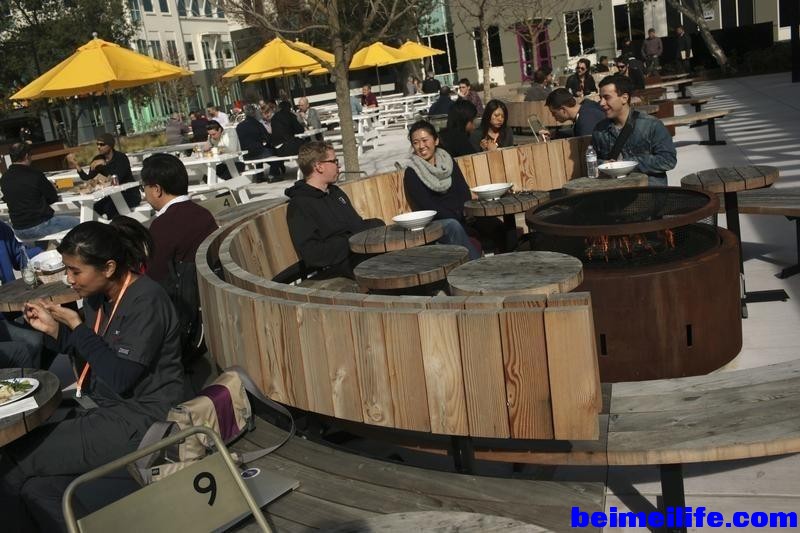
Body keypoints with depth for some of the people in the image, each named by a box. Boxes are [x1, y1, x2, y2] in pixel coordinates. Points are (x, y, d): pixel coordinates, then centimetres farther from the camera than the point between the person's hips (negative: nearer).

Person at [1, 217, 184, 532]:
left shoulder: (146, 301, -20)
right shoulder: (98, 296, 5)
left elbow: (119, 378, -24)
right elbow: (89, 361, 14)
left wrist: (76, 324, -22)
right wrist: (52, 329, -2)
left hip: (138, 420, -9)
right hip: (101, 407, 9)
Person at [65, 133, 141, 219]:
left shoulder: (121, 158, -15)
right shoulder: (98, 159, 3)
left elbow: (117, 178, -27)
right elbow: (88, 178, -4)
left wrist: (105, 164, -32)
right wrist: (77, 166, -16)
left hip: (131, 195, -6)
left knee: (109, 208, -29)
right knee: (95, 208, -14)